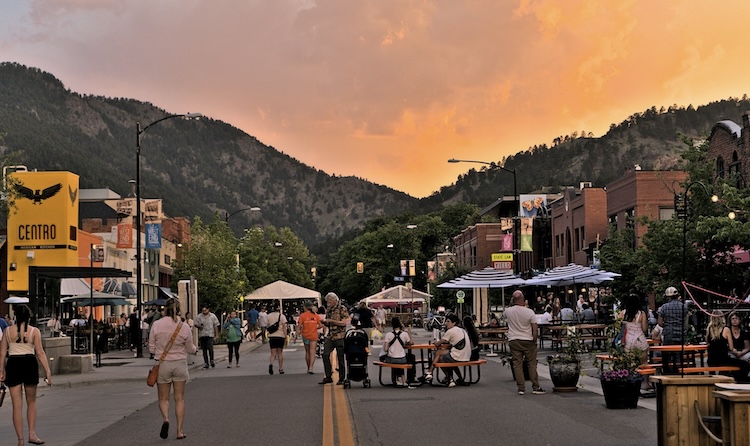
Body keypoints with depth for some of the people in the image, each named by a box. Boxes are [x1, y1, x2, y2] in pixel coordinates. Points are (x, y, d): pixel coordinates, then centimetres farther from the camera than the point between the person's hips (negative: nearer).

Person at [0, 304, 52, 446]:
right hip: (30, 364, -1)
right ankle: (32, 434, 7)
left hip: (13, 365, 1)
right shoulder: (34, 331, -4)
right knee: (31, 402, 17)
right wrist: (48, 372, -6)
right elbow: (40, 353, -8)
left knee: (17, 405, 5)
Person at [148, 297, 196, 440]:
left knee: (163, 398, 12)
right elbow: (190, 349, 2)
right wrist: (195, 348, 25)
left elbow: (151, 348, -3)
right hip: (180, 364, 0)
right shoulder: (184, 327, -8)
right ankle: (180, 431, 9)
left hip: (162, 365, 0)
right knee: (179, 398, 9)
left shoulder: (156, 325, -9)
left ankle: (165, 419, -16)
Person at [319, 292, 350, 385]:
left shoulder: (342, 309, -4)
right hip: (330, 336, 6)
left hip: (339, 336, -6)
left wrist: (331, 321, -16)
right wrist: (324, 322, -1)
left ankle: (341, 378, 7)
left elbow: (343, 323, -12)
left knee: (340, 357, -1)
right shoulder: (328, 310, 15)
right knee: (325, 355, -5)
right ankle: (328, 377, 2)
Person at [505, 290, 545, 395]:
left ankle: (521, 388, 1)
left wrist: (511, 303, 20)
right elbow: (535, 329, -9)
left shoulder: (508, 311, -5)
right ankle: (535, 387, 6)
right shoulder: (529, 312, -10)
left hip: (514, 341, 1)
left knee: (517, 365, 3)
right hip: (528, 341, -1)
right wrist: (534, 340, 4)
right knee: (532, 365, 6)